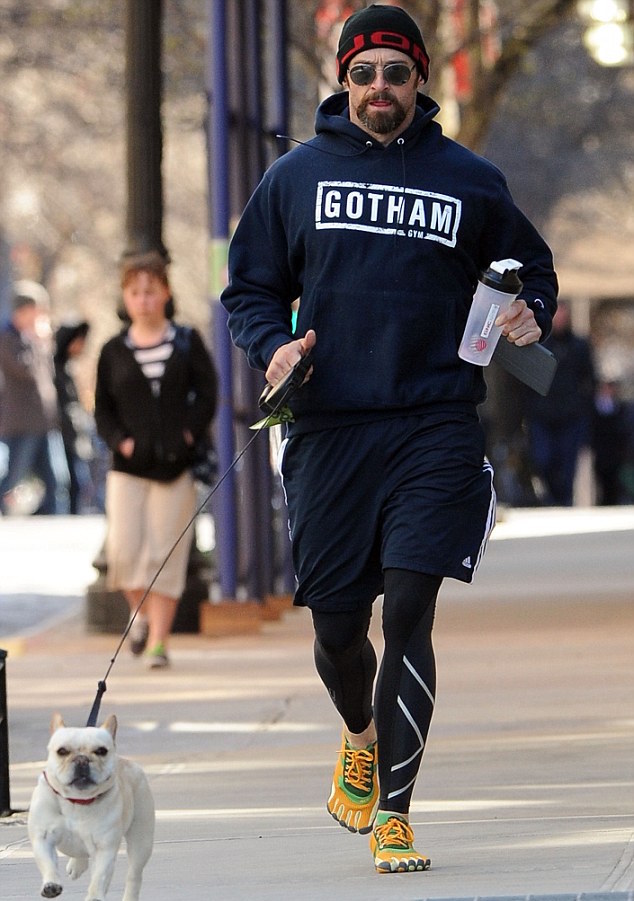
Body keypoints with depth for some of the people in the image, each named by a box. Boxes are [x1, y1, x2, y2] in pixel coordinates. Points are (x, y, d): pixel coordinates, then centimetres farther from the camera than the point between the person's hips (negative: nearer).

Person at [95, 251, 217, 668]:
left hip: (176, 464, -1)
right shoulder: (113, 351, 8)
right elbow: (103, 409, 11)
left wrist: (189, 433, -10)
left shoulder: (187, 343, 5)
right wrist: (120, 440, -6)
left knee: (166, 553, -2)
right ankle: (141, 613, 20)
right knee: (124, 551, -8)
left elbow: (207, 395, 3)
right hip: (129, 465, 1)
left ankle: (159, 638, 5)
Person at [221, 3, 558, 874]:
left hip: (435, 431, -1)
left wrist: (530, 313, -4)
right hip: (329, 431, 1)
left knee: (409, 615, -11)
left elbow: (532, 270, 18)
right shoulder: (297, 176, 8)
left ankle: (394, 816, -4)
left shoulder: (469, 179, 7)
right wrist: (273, 345, -7)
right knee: (337, 628, 6)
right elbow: (251, 288, 14)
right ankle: (361, 737, 40)